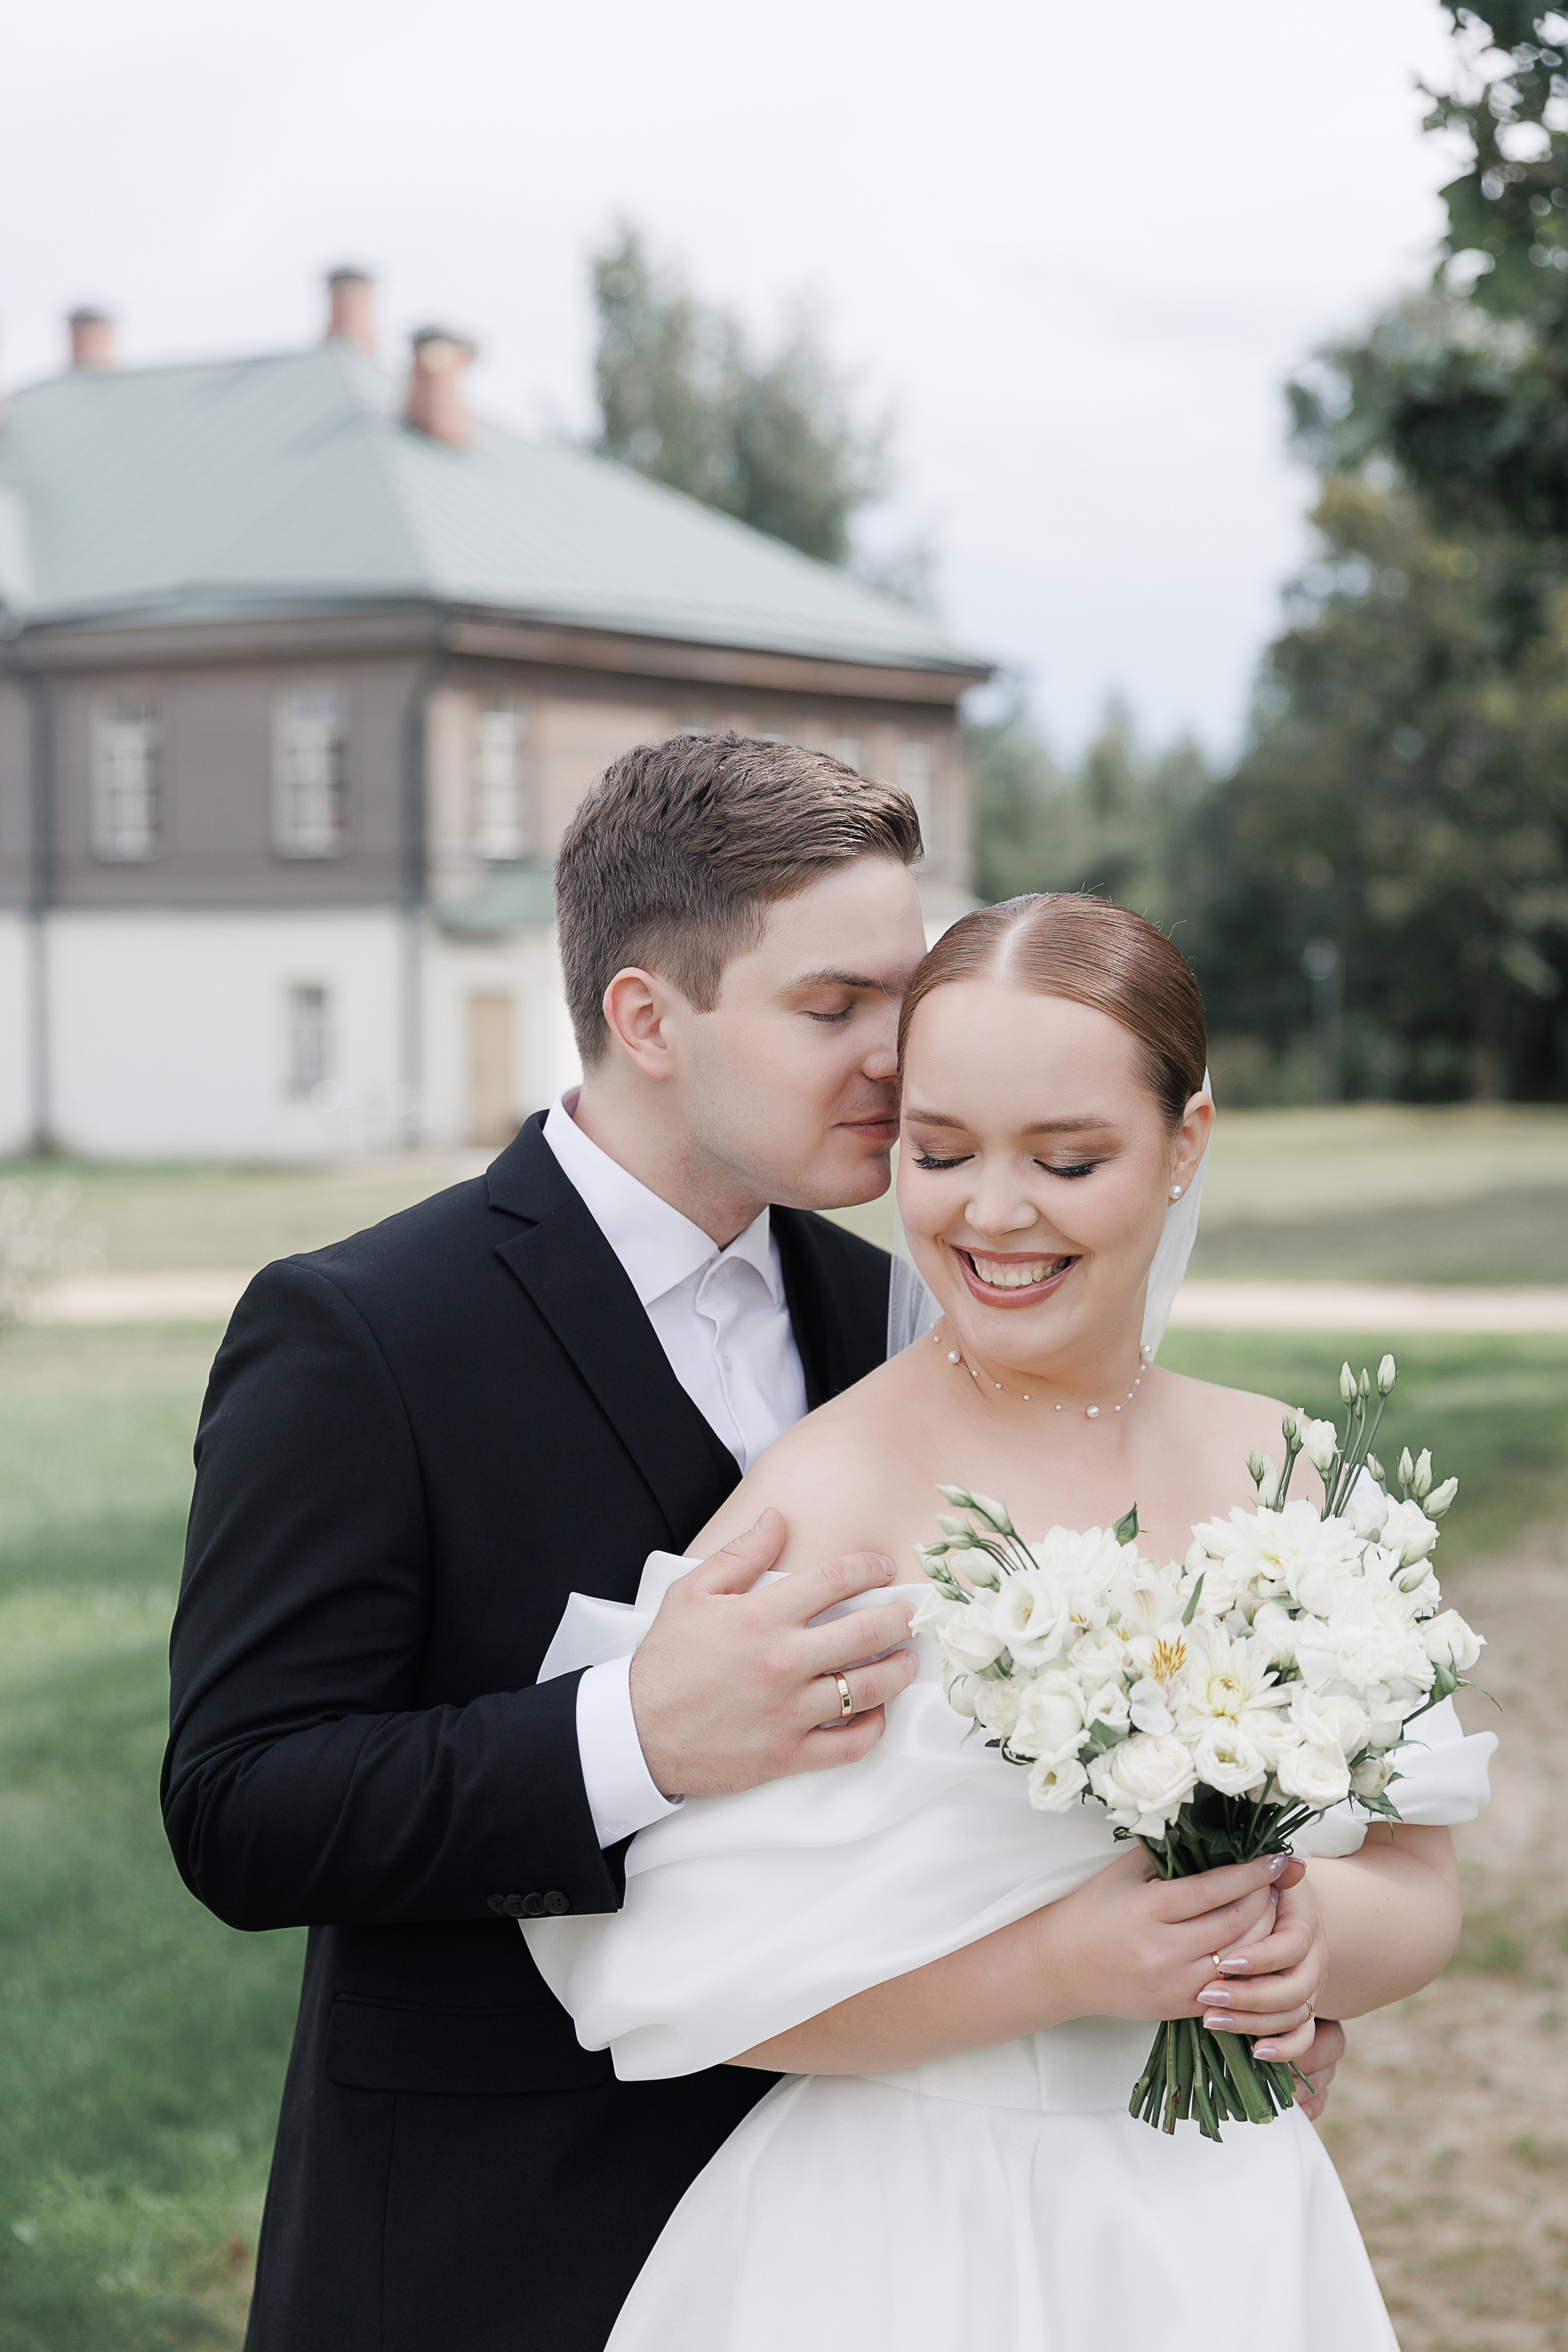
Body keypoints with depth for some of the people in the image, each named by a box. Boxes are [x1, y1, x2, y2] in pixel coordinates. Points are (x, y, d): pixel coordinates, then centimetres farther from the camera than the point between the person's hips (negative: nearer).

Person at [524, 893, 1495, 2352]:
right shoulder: (820, 1504, -16)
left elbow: (1420, 1886, 7)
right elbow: (685, 1971, -17)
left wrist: (1318, 1927, -13)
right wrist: (1060, 1966, -22)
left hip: (1229, 2234, 5)